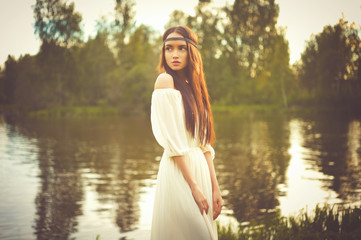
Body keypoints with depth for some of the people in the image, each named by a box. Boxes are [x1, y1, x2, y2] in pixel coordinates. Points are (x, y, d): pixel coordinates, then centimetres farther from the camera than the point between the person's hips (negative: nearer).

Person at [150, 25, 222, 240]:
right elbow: (173, 142, -15)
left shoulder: (192, 85, 13)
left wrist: (215, 188, 6)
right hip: (179, 173, -7)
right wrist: (194, 187, -17)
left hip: (200, 167, 8)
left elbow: (205, 143, 10)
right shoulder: (165, 80, -8)